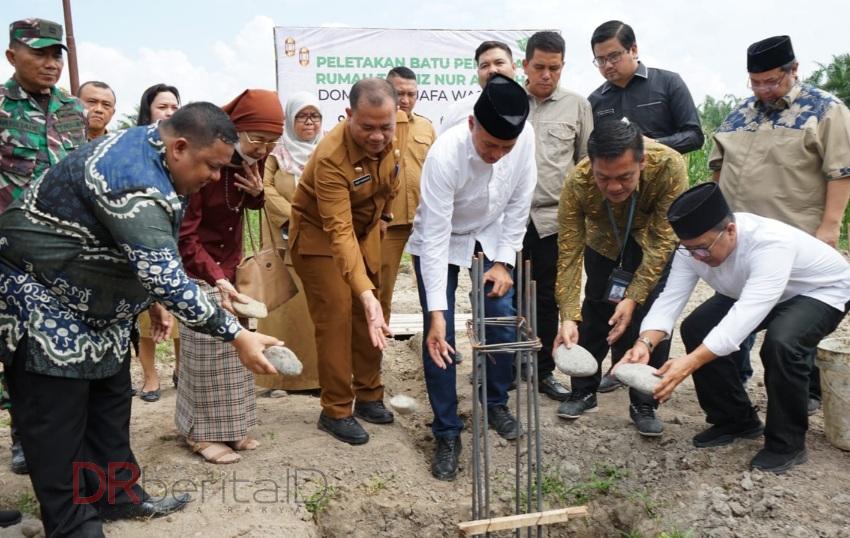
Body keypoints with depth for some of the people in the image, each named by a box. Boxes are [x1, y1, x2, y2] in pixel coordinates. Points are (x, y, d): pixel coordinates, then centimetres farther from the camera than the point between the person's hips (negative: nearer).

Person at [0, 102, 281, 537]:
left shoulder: (146, 147, 0)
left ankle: (117, 496, 27)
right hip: (43, 303, -10)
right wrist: (237, 336, -36)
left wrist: (152, 299, 15)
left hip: (92, 302, 10)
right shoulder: (136, 183, -32)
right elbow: (167, 278, -37)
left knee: (110, 405, 14)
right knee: (58, 424, -1)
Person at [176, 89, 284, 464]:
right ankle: (200, 432, 12)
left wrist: (257, 191, -12)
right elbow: (184, 236, -24)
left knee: (232, 342, 9)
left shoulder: (251, 157, -5)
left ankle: (228, 426, 21)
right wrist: (216, 278, -35)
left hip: (231, 260, 7)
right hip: (198, 264, -6)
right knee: (205, 347, -3)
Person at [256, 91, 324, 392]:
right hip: (287, 241, -1)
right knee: (289, 305, -1)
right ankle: (284, 373, 5)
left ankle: (318, 372, 6)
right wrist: (293, 218, -13)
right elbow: (266, 189, -2)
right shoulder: (277, 153, 10)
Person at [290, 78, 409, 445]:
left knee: (369, 317, 9)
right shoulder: (331, 157, -36)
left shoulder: (400, 126, -18)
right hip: (320, 234, -6)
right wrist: (366, 293, -49)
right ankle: (335, 411, 6)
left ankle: (369, 396, 24)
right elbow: (340, 232, -41)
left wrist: (382, 215, 12)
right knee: (335, 318, -7)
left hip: (366, 229, 6)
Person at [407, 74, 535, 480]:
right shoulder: (445, 155, -36)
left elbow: (518, 203, -10)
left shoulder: (524, 139, -24)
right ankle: (447, 434, 5)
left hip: (492, 237, 4)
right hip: (442, 240, -3)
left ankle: (495, 403, 25)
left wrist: (504, 261, -12)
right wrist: (436, 312, -37)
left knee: (504, 321, -1)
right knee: (439, 335, -9)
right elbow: (434, 238, -35)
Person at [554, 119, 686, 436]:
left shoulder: (668, 166, -38)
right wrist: (568, 317, -38)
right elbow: (569, 254, -29)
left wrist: (634, 297, -35)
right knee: (595, 314, 2)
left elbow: (663, 241, -30)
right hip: (605, 242, 1)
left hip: (656, 241, -1)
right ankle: (584, 391, 22)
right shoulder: (577, 184, -34)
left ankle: (644, 403, 7)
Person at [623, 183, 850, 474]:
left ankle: (787, 443, -11)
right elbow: (670, 299, -27)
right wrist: (644, 343, -47)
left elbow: (747, 315, -51)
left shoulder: (770, 243, -42)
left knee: (781, 343, -35)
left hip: (820, 291, -6)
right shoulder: (693, 247, -22)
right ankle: (735, 420, 8)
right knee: (696, 328, -11)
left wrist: (691, 362, -61)